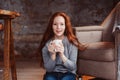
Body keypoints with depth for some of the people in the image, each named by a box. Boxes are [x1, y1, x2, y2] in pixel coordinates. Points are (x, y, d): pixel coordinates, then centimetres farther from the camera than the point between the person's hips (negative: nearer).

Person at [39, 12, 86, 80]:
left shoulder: (72, 42, -7)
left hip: (68, 73, -1)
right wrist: (53, 54, -24)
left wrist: (62, 54, -28)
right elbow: (48, 68, -6)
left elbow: (72, 66, -11)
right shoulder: (46, 44, -5)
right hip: (52, 73, 1)